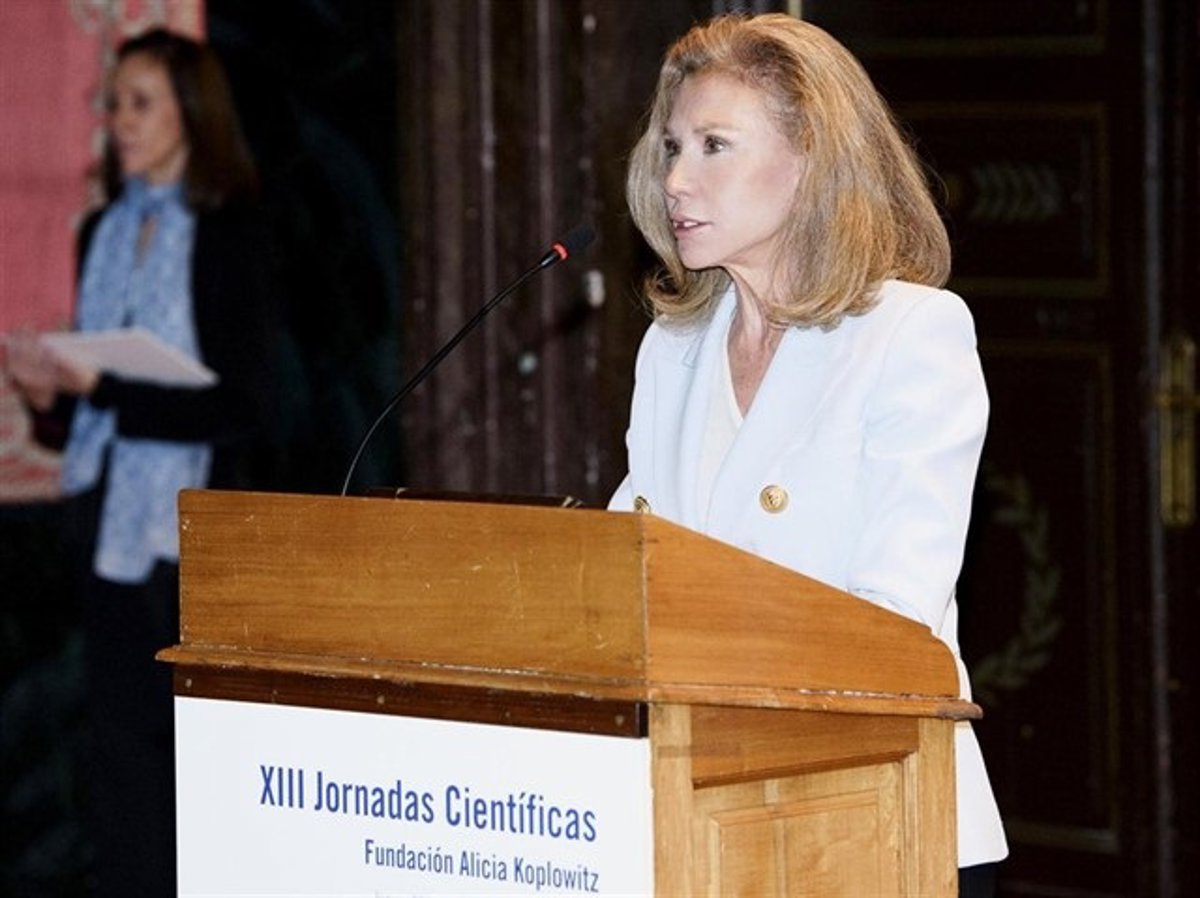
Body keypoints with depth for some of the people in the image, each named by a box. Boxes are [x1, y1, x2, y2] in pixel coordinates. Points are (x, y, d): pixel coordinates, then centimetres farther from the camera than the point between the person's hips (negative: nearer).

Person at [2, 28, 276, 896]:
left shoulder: (232, 238, -6)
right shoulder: (104, 234, 12)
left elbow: (239, 404, -12)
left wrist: (98, 385, -17)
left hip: (194, 522, -6)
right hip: (113, 515, 6)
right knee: (122, 741, 6)